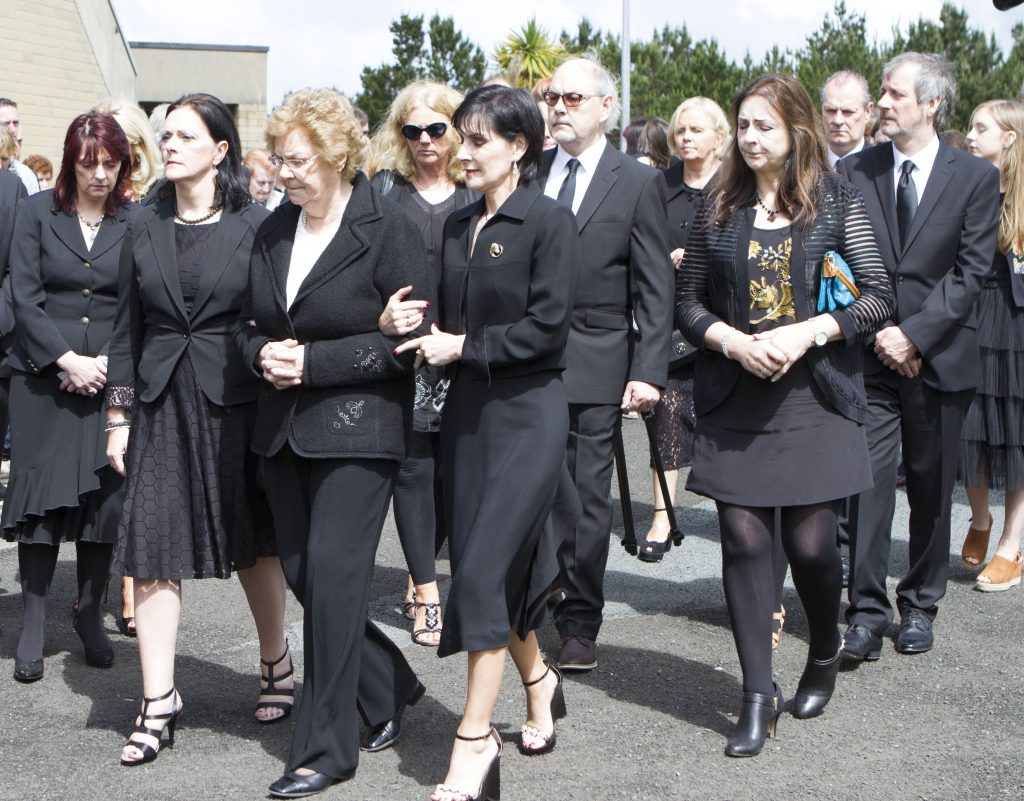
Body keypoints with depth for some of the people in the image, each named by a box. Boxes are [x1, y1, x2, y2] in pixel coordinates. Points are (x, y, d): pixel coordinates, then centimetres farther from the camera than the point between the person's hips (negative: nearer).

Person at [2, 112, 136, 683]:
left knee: (106, 497, 1)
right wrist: (66, 359, -11)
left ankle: (91, 615, 17)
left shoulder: (135, 222, 3)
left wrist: (105, 363, -9)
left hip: (109, 379, 1)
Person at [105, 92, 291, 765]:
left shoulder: (255, 225, -3)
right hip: (161, 403, 3)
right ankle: (159, 701, 5)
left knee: (253, 540, 10)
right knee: (152, 548, -2)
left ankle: (276, 660, 32)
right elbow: (127, 328, 10)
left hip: (235, 401, -3)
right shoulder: (146, 229, 8)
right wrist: (119, 416, 6)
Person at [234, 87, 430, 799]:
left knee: (332, 574, -8)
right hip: (285, 428, 7)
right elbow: (250, 322, 19)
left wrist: (314, 361, -17)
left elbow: (409, 337, -12)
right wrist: (263, 353, -5)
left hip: (358, 427, -7)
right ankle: (388, 691, 30)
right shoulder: (275, 231, 10)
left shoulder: (388, 229, -9)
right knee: (303, 573, 9)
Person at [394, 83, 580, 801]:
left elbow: (548, 326, -15)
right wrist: (431, 340, -2)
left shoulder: (550, 222, -8)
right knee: (498, 564, 10)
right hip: (469, 408, 7)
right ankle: (538, 679, 34)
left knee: (485, 567, -10)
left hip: (528, 410, -7)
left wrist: (465, 347, -13)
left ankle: (474, 740, -4)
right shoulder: (459, 225, 12)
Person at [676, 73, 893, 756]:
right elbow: (689, 302, 10)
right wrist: (733, 341, -9)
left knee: (810, 542, -2)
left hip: (815, 396, -2)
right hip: (735, 399, 2)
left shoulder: (838, 202, 2)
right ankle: (759, 695, 6)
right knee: (744, 539, -3)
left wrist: (806, 334, -15)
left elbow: (879, 296, -2)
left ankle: (824, 656, 27)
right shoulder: (721, 210, 9)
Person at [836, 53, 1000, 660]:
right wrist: (876, 330, -8)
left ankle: (920, 605, 23)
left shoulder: (976, 177, 1)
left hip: (940, 356, 0)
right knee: (869, 481, -6)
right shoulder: (854, 172, 5)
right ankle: (867, 614, -2)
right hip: (870, 354, 1)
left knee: (932, 488, 9)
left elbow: (971, 271, -6)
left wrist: (915, 334, -14)